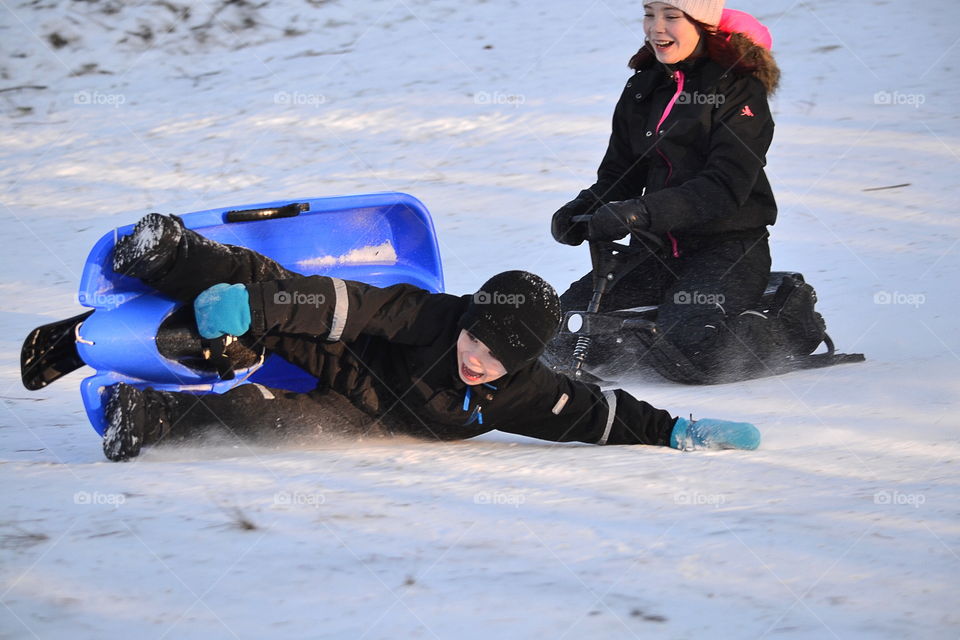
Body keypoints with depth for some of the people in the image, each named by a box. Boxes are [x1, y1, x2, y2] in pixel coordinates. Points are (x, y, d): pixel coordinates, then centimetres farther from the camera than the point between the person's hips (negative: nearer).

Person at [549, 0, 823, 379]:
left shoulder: (738, 88, -9)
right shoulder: (643, 88, 13)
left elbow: (725, 188, -19)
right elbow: (619, 173, 16)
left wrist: (641, 213, -30)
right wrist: (582, 209, -7)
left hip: (729, 247, -6)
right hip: (657, 251, 6)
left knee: (690, 342, -30)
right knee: (567, 317, -13)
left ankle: (792, 323, -3)